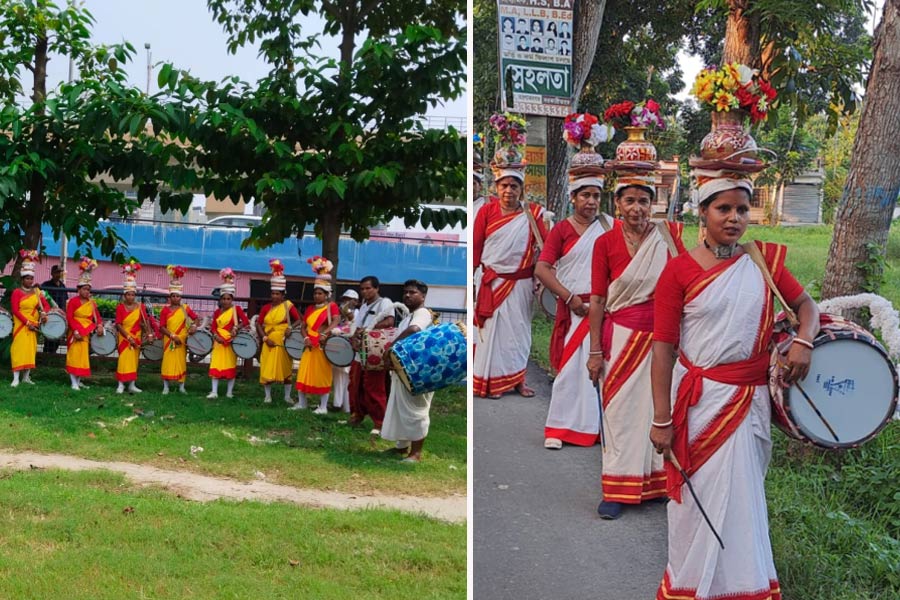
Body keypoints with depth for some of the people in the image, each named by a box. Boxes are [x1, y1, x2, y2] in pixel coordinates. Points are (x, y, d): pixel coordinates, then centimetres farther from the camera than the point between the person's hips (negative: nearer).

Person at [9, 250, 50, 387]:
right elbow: (15, 311, -11)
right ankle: (16, 378, -12)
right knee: (19, 349, -10)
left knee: (31, 349, 6)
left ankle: (26, 376, 13)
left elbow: (46, 305, 7)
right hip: (21, 324, -5)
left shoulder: (36, 291, 8)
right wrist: (27, 323, -17)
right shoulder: (17, 292, -6)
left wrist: (43, 313, -16)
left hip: (34, 324, 5)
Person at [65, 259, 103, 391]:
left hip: (87, 333, 5)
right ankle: (74, 382, -2)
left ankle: (79, 381, 21)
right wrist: (75, 331, -20)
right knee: (74, 356, -4)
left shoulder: (92, 303, 8)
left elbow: (97, 316, 9)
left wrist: (100, 326, -11)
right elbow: (69, 318, -12)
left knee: (84, 356, 11)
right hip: (76, 333, -5)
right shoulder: (73, 301, -7)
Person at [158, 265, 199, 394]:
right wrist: (173, 336, -15)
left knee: (182, 362, 5)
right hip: (169, 340, -1)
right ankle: (166, 387, 6)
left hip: (182, 340, 1)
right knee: (168, 361, -2)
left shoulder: (185, 308, 3)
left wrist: (194, 326, -8)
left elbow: (195, 318, 13)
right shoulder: (166, 309, -2)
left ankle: (181, 386, 15)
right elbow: (162, 327, -6)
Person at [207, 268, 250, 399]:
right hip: (219, 341, 3)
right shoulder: (217, 312, 9)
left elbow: (246, 321, -11)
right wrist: (216, 336, -14)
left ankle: (229, 392, 13)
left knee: (231, 366, 4)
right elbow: (214, 327, 4)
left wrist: (236, 328, -24)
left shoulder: (236, 309, -2)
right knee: (215, 366, -3)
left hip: (231, 342, -3)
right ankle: (214, 392, -1)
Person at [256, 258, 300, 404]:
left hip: (283, 343, -2)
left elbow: (298, 320, -3)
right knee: (266, 369, 2)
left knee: (286, 368, 4)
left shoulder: (288, 306, -2)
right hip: (269, 343, 2)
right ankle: (268, 396, 13)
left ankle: (287, 396, 15)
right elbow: (259, 324, 4)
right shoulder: (266, 307, 6)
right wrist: (265, 338, -8)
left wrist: (290, 328, -21)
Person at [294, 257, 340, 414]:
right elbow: (303, 326, 12)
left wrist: (325, 334, -32)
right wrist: (306, 338, -8)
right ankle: (301, 403, 19)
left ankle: (323, 406, 3)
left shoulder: (331, 306, -2)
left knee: (323, 375, -2)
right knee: (303, 373, 8)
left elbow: (336, 321, -19)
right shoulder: (310, 309, 16)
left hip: (323, 345, -6)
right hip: (310, 345, 6)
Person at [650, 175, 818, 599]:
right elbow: (663, 347, -8)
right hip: (700, 399, -3)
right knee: (702, 496, 7)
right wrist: (662, 419, -10)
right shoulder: (680, 270, -8)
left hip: (751, 398, 3)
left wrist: (803, 340, -10)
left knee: (742, 495, 13)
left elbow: (803, 302, 13)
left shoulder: (763, 258, 3)